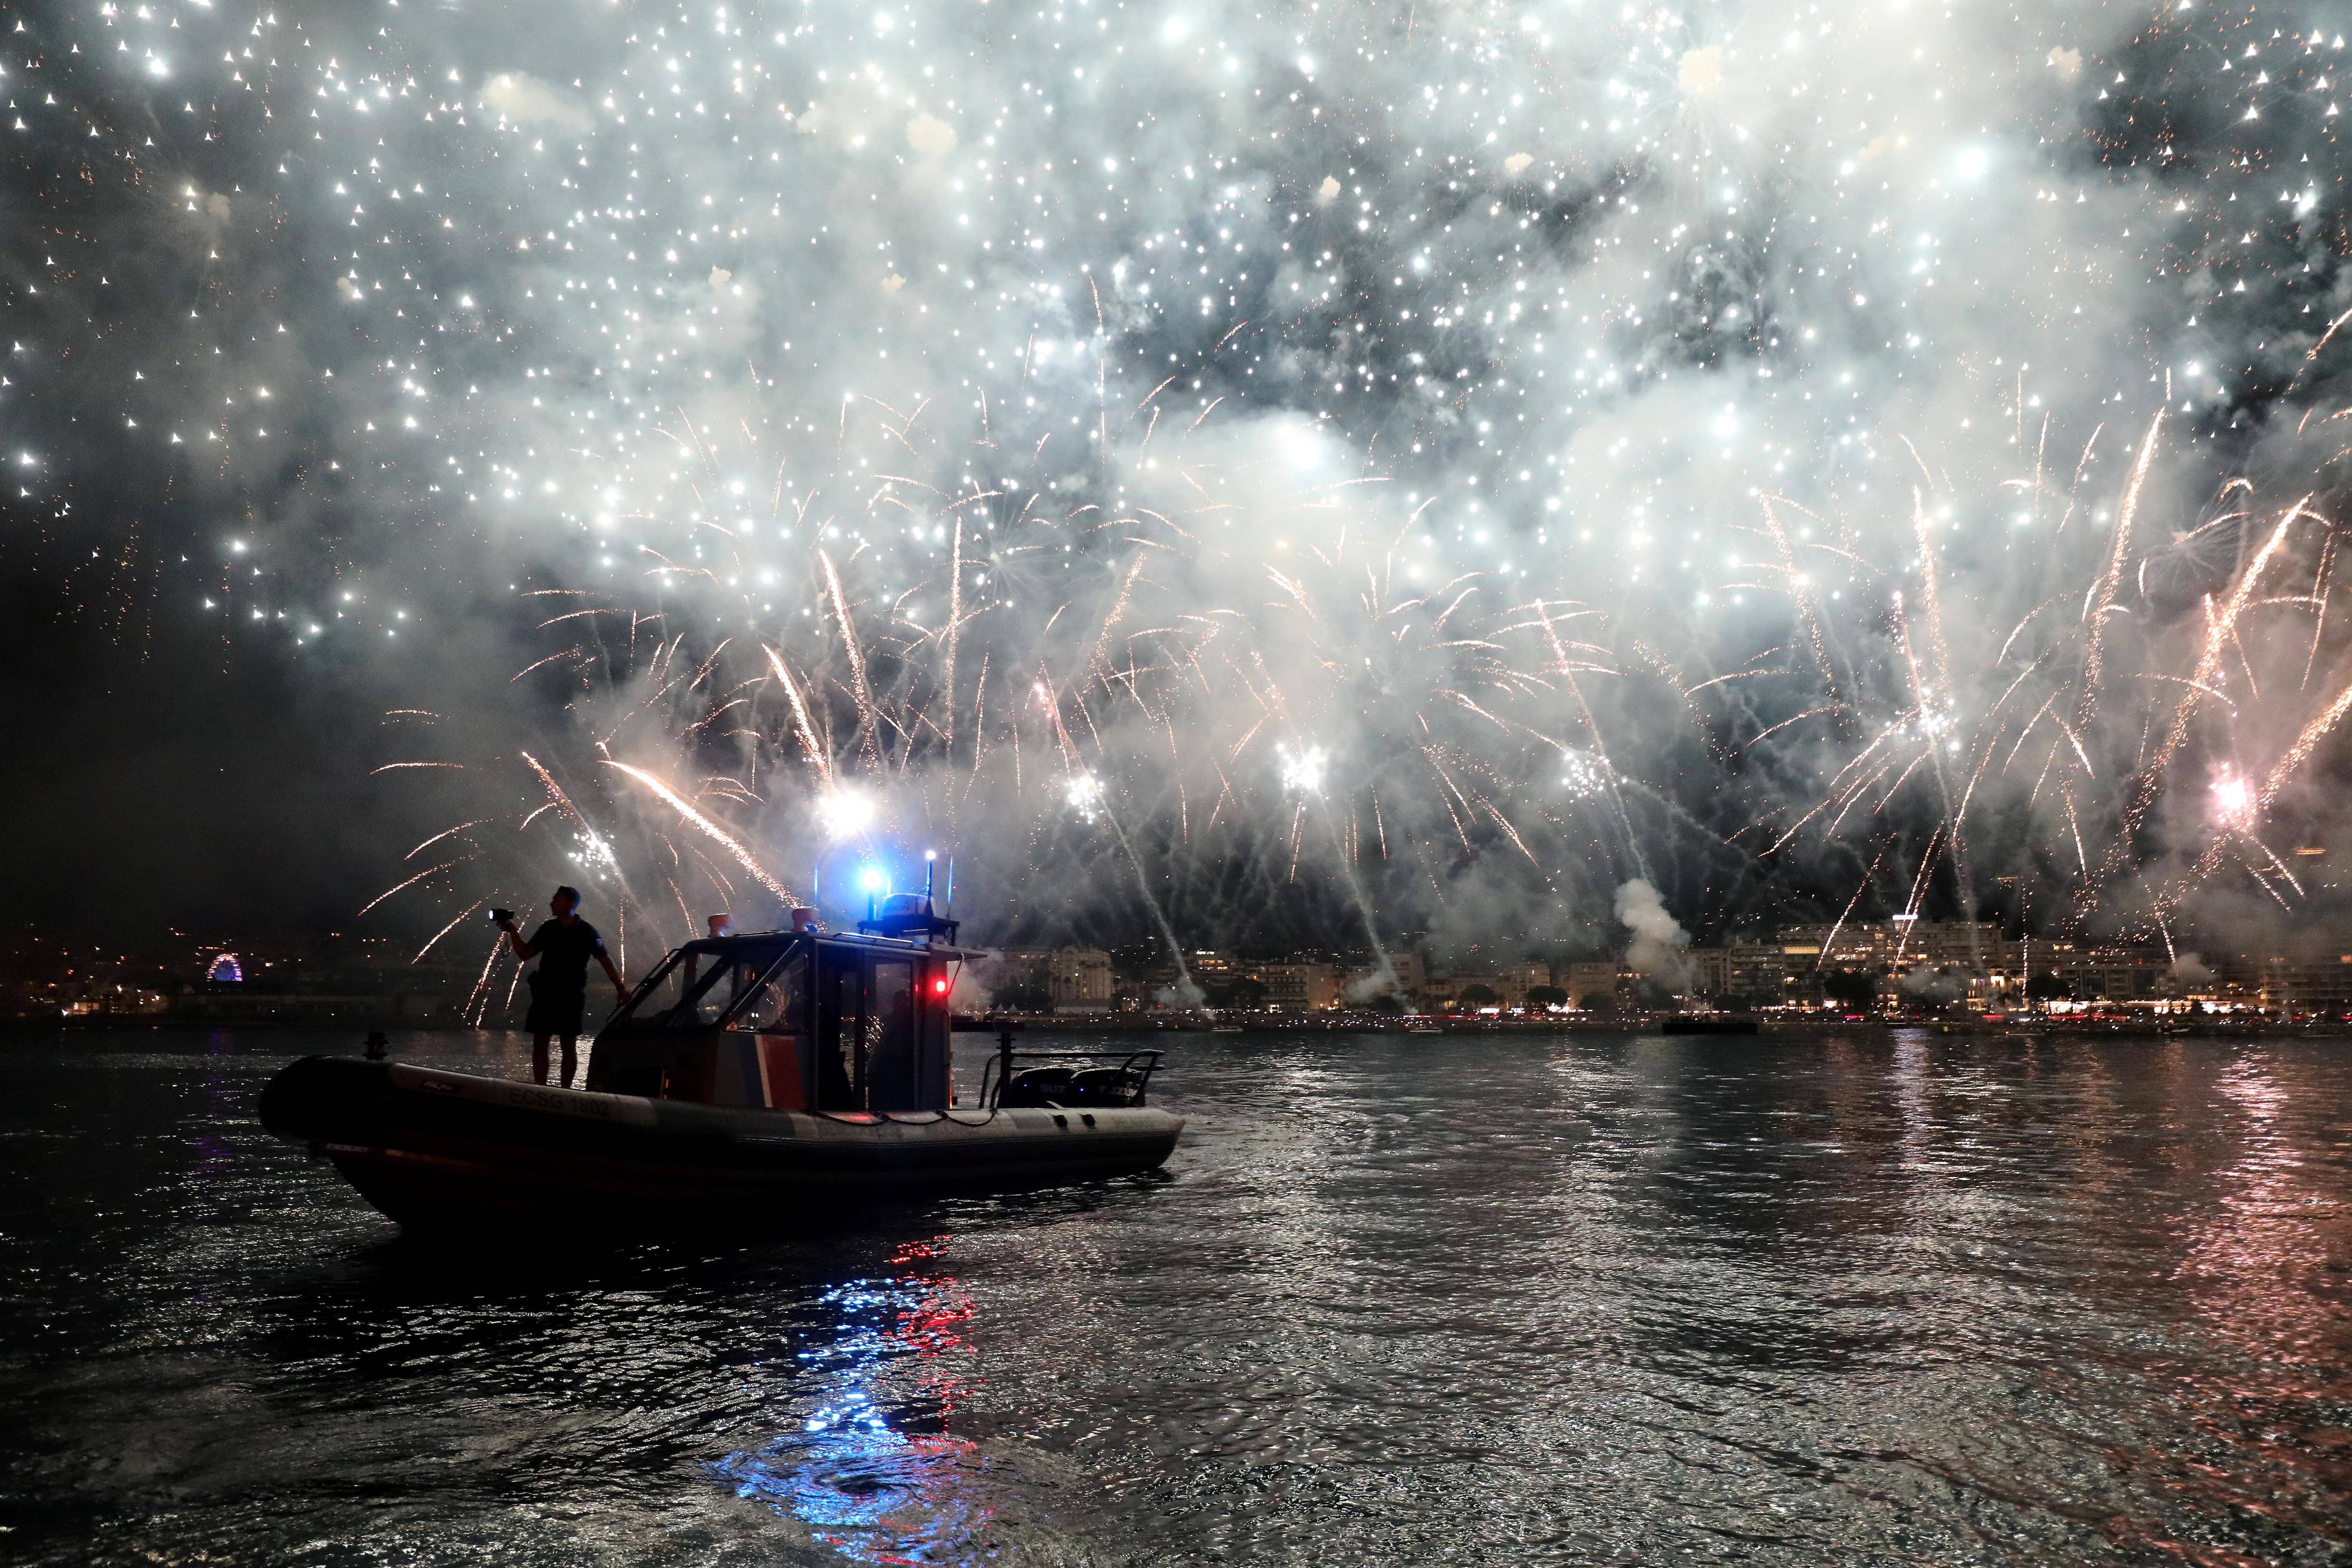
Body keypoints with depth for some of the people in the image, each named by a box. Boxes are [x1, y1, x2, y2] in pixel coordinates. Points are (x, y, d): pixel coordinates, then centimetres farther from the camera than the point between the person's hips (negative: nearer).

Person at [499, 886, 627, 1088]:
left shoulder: (586, 932, -6)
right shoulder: (548, 929, 9)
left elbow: (605, 960, -6)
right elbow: (525, 953, 13)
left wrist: (620, 987, -12)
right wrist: (512, 931, 2)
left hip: (571, 997, -5)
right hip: (544, 995, 5)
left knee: (569, 1046, 3)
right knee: (539, 1043, 4)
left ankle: (566, 1089, 10)